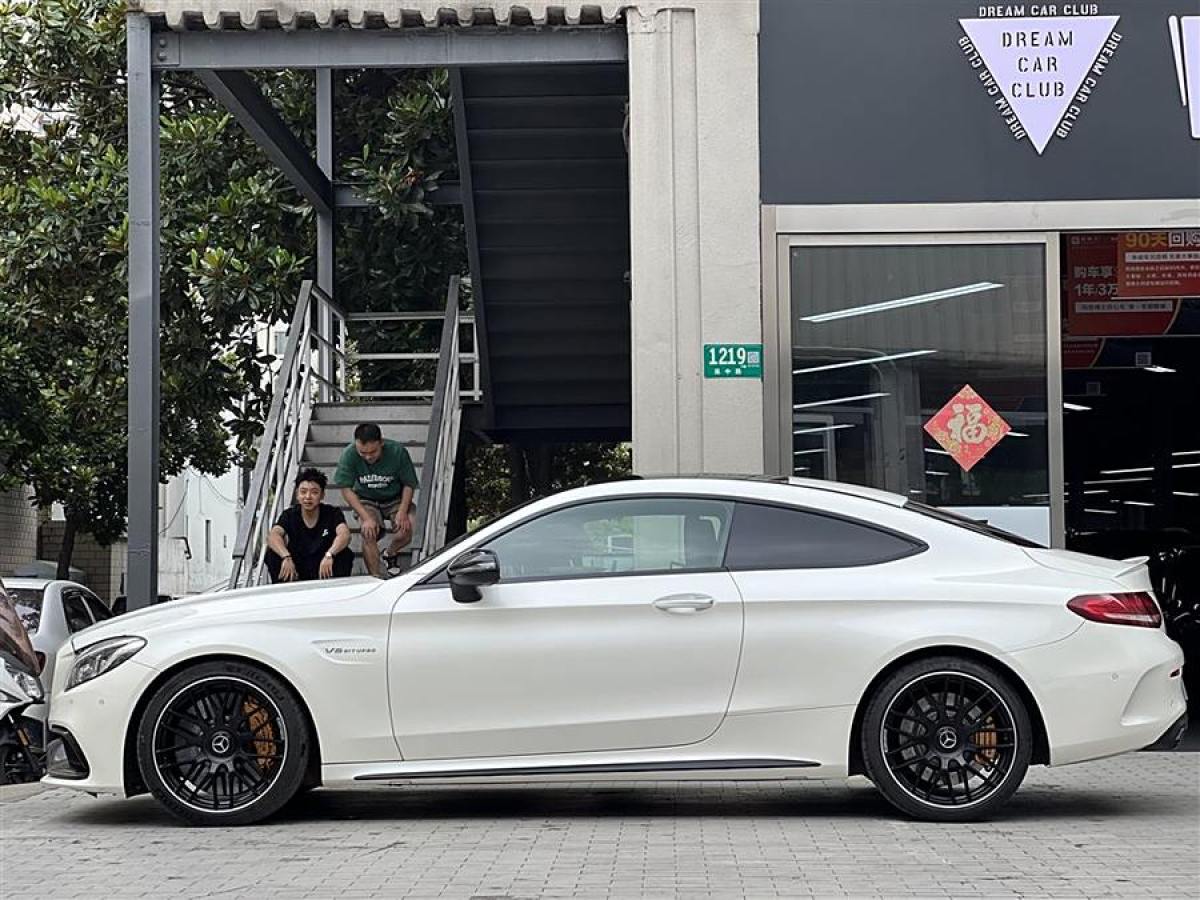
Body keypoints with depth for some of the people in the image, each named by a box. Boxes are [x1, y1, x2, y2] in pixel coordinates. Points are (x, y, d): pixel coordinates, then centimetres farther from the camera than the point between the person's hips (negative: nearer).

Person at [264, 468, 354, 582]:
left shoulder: (332, 513, -7)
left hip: (325, 572, -1)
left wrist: (329, 555, -48)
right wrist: (286, 557, -44)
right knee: (273, 554, -23)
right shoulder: (290, 515, -4)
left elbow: (345, 535, -27)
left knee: (345, 554, -28)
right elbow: (273, 536, -24)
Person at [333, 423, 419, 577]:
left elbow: (409, 485, -9)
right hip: (366, 501, 0)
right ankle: (377, 577, -19)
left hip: (395, 499, 0)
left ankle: (390, 553, 8)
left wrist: (402, 512, -23)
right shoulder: (349, 455, -22)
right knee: (368, 533, -28)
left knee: (407, 527, -25)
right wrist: (366, 518, -25)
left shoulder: (397, 451, -21)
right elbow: (346, 489, -16)